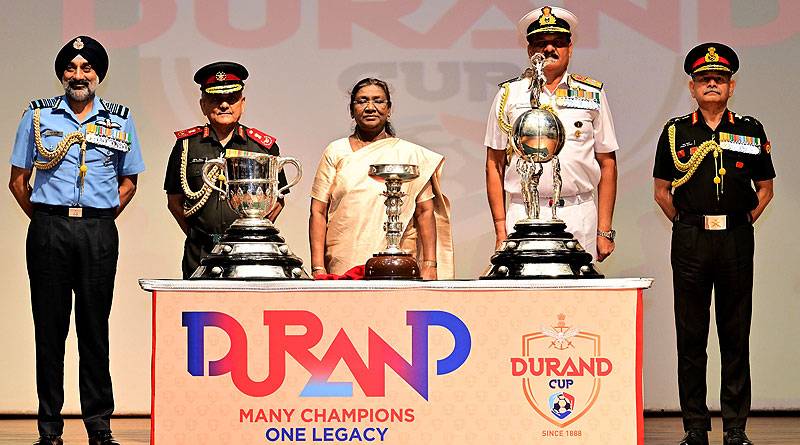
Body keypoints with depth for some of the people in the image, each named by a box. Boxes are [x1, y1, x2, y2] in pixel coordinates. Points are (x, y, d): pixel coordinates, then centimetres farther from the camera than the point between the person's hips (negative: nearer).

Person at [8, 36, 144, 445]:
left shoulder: (120, 121, 10)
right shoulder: (38, 116, 8)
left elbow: (128, 181, 17)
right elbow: (18, 180, 11)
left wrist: (102, 221, 8)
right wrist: (43, 221, 4)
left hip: (99, 231, 0)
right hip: (48, 230, 0)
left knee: (94, 327, 2)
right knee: (49, 326, 1)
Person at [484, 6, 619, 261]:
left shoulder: (592, 95, 11)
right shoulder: (509, 94, 10)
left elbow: (607, 165, 10)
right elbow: (494, 165, 9)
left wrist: (604, 230, 3)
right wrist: (500, 229, 2)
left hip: (578, 215, 0)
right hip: (523, 216, 0)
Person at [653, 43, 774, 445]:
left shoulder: (750, 131, 7)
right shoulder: (676, 132, 6)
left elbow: (765, 188, 14)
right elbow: (661, 190, 12)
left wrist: (742, 223, 5)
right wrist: (687, 223, 5)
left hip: (737, 241, 0)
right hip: (690, 242, 0)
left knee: (736, 336, 3)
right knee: (691, 336, 2)